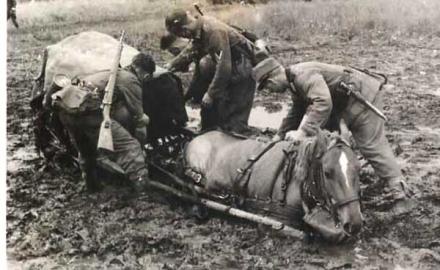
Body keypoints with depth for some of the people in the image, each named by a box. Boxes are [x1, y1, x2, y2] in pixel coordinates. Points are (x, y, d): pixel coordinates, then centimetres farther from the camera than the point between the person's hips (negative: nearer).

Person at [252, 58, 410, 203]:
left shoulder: (304, 75, -25)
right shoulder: (295, 83, 10)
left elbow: (323, 102, -38)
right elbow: (296, 113, 24)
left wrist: (302, 131, -40)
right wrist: (279, 136, 22)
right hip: (344, 102, 11)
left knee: (371, 145, -12)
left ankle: (397, 187, -8)